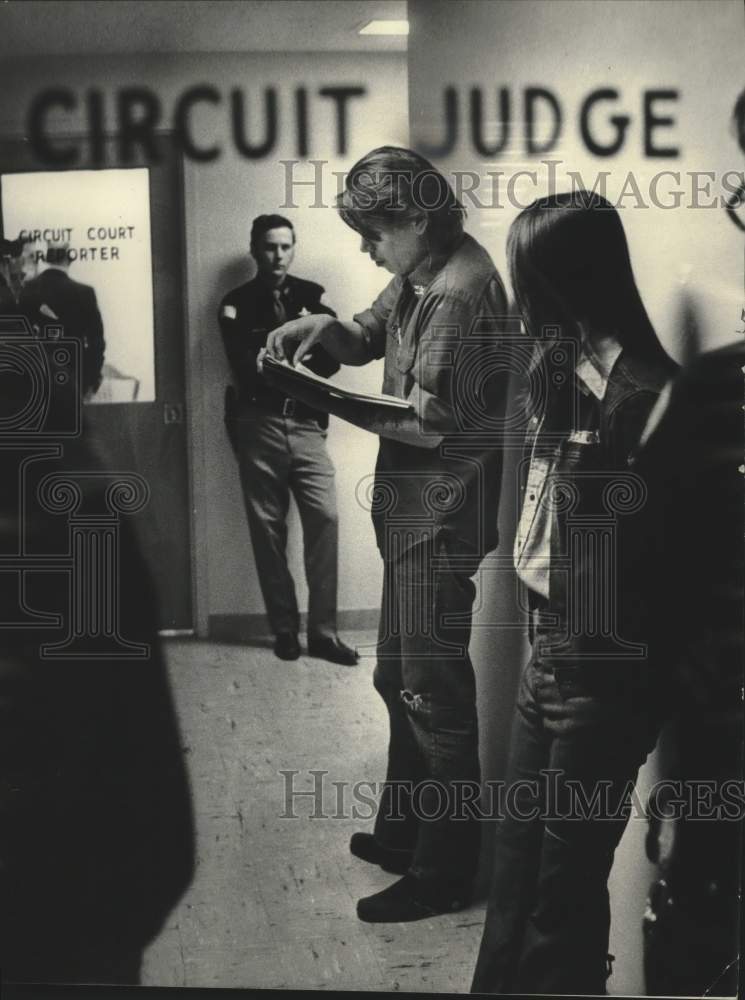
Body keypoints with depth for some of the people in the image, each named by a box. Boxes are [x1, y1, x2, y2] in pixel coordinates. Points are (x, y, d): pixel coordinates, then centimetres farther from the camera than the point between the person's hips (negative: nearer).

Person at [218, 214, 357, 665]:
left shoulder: (313, 297, 8)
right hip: (259, 426, -1)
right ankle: (285, 627, 13)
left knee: (325, 518, -10)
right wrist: (299, 361, -11)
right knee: (268, 528, 3)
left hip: (307, 424, 1)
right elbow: (246, 371, -8)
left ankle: (323, 631, -3)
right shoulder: (236, 305, 3)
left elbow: (332, 361, 0)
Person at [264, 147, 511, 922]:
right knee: (399, 679, 19)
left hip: (443, 513, -10)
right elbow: (371, 335, 21)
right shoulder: (420, 275, 8)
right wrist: (322, 330, 0)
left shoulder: (461, 290, -21)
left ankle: (444, 871, 10)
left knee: (434, 690, -1)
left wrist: (323, 398, -17)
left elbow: (428, 424, -23)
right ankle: (404, 832, 34)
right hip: (413, 507, 10)